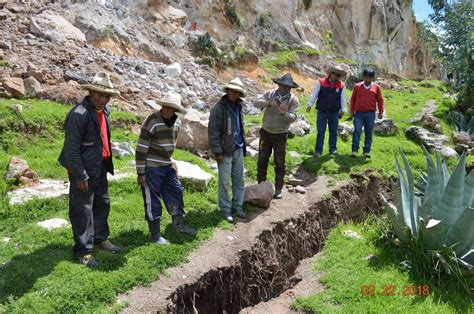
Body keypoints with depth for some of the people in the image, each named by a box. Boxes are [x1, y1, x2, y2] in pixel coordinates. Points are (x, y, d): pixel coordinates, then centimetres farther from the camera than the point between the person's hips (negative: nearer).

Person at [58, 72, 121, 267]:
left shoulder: (103, 111, 6)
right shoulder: (79, 114, -21)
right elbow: (71, 149, -22)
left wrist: (107, 164, 15)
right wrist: (80, 176, -21)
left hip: (100, 169, 9)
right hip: (84, 171, -9)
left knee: (103, 204, 21)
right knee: (83, 211, 2)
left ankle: (101, 238, 40)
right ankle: (83, 251, 17)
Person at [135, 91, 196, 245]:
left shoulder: (177, 122, 3)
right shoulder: (152, 121, -19)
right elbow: (141, 148, -18)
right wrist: (140, 173, -17)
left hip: (167, 166, 7)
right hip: (152, 168, -7)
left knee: (176, 192, 14)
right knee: (153, 201, 2)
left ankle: (178, 224, 32)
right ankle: (155, 234, 16)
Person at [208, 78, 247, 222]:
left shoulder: (238, 107, 9)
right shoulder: (219, 108, -13)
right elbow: (213, 132, -15)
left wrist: (243, 145, 16)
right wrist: (217, 152, -17)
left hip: (238, 150, 7)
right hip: (226, 151, -7)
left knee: (239, 180, 14)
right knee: (225, 182, 3)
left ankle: (238, 205, 27)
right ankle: (225, 209, 16)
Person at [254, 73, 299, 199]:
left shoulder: (293, 99, -9)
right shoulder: (270, 93, -5)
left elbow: (293, 117, -17)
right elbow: (257, 102, -16)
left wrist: (284, 113, -38)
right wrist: (268, 103, -34)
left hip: (280, 135, -2)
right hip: (266, 132, 2)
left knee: (279, 163, 6)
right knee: (262, 160, 12)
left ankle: (278, 188, 18)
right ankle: (261, 184, 28)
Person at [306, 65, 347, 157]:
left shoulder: (341, 86, 1)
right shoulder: (321, 82, -5)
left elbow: (343, 99, 7)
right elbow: (314, 94, 0)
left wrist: (342, 110, 6)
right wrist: (310, 104, -4)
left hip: (334, 112, 2)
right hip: (322, 112, -2)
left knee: (333, 132, 10)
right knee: (320, 132, 2)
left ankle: (333, 149, 21)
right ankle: (318, 151, 8)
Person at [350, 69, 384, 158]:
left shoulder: (376, 87, 7)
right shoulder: (357, 86, 7)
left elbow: (380, 100, 9)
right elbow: (353, 99, 11)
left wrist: (381, 112, 2)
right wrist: (352, 111, 7)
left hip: (370, 114, 1)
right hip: (358, 113, 0)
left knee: (369, 133, 4)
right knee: (357, 131, -12)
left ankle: (367, 151, 11)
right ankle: (354, 150, -11)